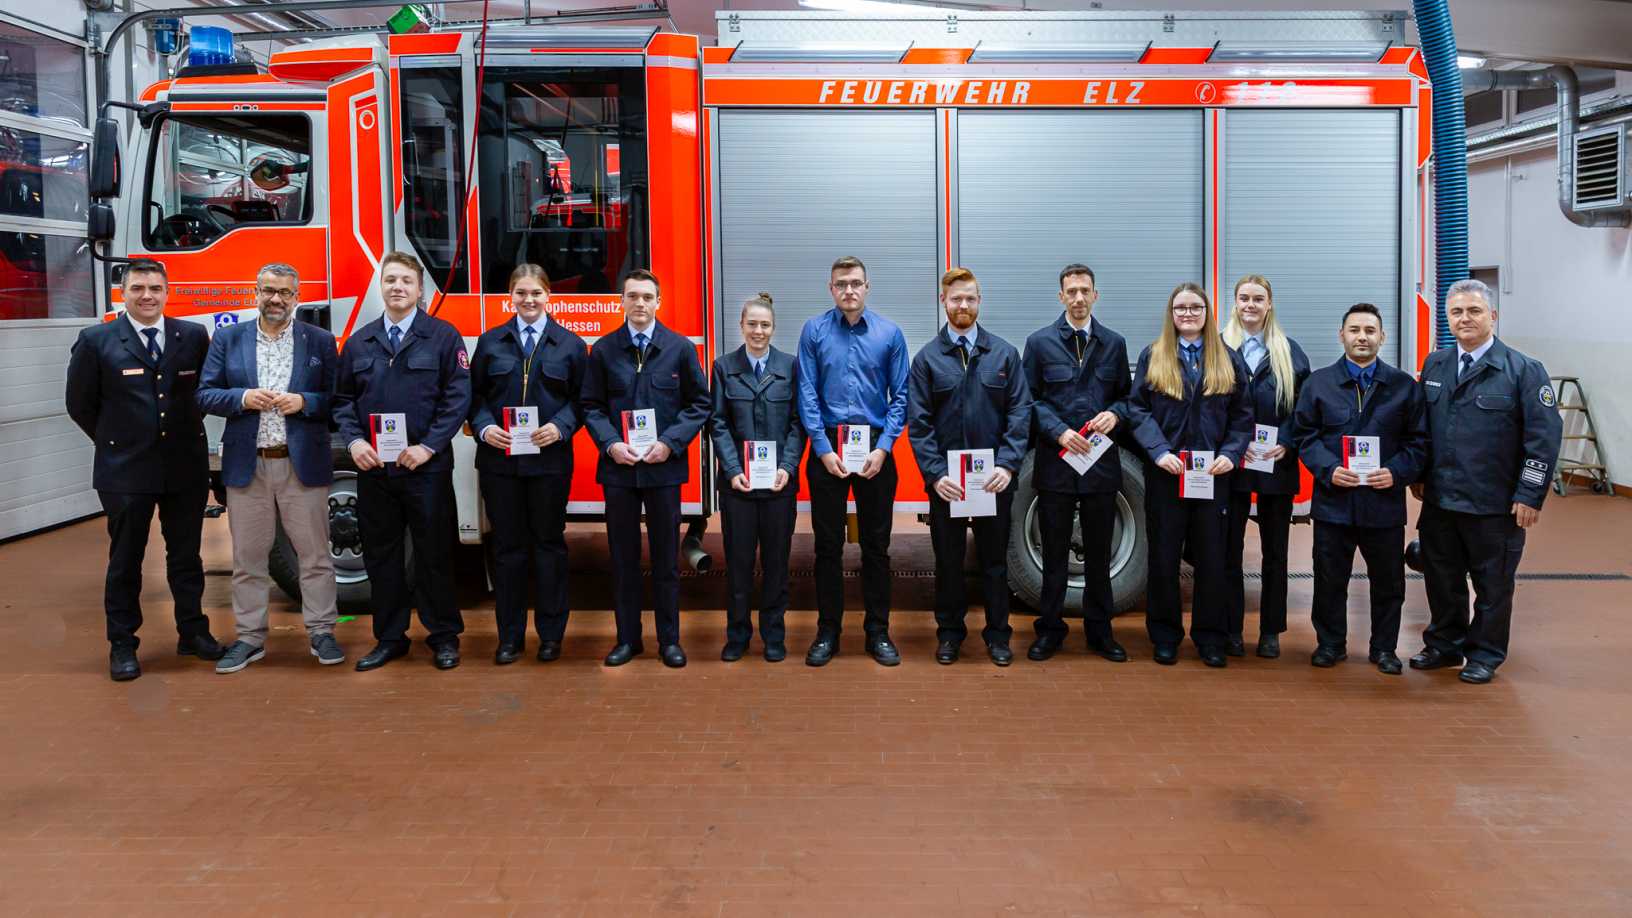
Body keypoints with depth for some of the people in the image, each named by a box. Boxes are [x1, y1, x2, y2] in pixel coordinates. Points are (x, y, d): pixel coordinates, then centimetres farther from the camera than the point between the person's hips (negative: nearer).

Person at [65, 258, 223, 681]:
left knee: (186, 555, 12)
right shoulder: (95, 341, -3)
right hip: (125, 471, -2)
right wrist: (116, 441, 7)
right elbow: (79, 403, 4)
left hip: (186, 468, 2)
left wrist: (186, 432, 9)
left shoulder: (194, 336, 2)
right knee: (125, 560, 7)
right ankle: (122, 645, 16)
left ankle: (192, 633, 24)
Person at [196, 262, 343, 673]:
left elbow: (335, 398, 3)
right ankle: (250, 638, 19)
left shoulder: (320, 341, 4)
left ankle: (321, 632, 15)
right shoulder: (228, 339, 7)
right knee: (248, 558, 8)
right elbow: (206, 395, 4)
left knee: (314, 554, 4)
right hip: (247, 466, 1)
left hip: (303, 465, -1)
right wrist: (242, 398, -14)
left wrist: (304, 403, -15)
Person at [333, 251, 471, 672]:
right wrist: (353, 441, -5)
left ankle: (444, 636, 15)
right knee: (381, 554, 10)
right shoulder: (359, 342, 11)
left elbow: (457, 397, -7)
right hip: (372, 467, 4)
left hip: (426, 467, -4)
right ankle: (389, 637, 21)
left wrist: (428, 447, -14)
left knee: (434, 553, 3)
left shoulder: (443, 337, -1)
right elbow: (342, 399, 12)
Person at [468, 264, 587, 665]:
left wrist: (560, 427, -15)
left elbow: (580, 399, 3)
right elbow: (475, 394, 8)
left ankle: (551, 634, 16)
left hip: (549, 459, -1)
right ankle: (510, 636, 15)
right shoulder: (490, 341, 7)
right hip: (499, 458, 1)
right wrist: (484, 427, -10)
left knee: (549, 542, 6)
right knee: (507, 545, 6)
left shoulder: (570, 344, 4)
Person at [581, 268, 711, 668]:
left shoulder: (680, 347, 2)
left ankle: (669, 639, 17)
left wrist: (670, 443, -11)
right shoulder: (603, 350, 5)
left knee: (666, 558, 7)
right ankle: (627, 638, 19)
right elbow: (592, 406, 5)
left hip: (663, 466, -1)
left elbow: (698, 404, 1)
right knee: (623, 557, 8)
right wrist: (610, 444, -11)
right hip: (618, 467, 1)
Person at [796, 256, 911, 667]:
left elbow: (899, 396, 0)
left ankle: (878, 632, 18)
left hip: (875, 447, 0)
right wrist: (824, 449, -10)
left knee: (876, 544, 8)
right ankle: (828, 631, 18)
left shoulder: (889, 333, 0)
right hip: (827, 446, 0)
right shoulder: (814, 331, -1)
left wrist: (883, 448, -10)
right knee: (828, 544, 7)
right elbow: (807, 395, -3)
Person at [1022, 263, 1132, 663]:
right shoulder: (1040, 342, 1)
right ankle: (1050, 629, 17)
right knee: (1054, 552, 6)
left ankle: (1099, 630, 21)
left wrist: (1114, 414, -9)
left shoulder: (1114, 343, 8)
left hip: (1102, 463, 2)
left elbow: (1125, 395, 13)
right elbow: (1030, 400, 0)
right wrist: (1059, 432, -13)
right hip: (1056, 462, -2)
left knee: (1099, 552, 10)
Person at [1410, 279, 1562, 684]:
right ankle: (1444, 645, 32)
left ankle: (1485, 655, 24)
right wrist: (1418, 476, 9)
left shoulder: (1523, 370, -9)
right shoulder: (1435, 365, 7)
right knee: (1442, 579, 15)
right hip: (1439, 499, 5)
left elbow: (1545, 435, -11)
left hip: (1494, 506, -4)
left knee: (1492, 584, 9)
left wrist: (1530, 496, -13)